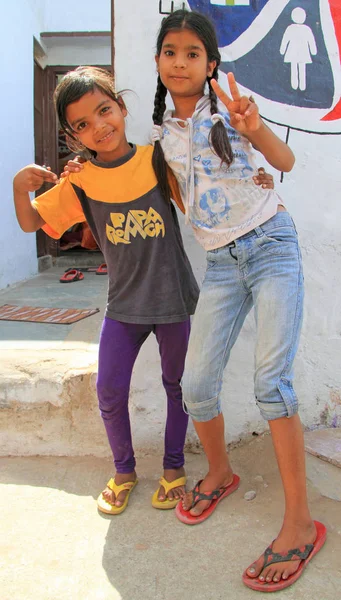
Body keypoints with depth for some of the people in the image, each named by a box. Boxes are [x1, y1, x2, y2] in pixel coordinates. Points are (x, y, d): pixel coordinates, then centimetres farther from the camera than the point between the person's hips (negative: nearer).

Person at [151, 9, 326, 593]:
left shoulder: (226, 107, 1)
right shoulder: (162, 134, 12)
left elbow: (286, 161, -8)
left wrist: (254, 127, -29)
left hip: (271, 243, -4)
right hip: (222, 263, 4)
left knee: (271, 380, -15)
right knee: (196, 384, -1)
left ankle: (300, 523, -2)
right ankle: (220, 472, 28)